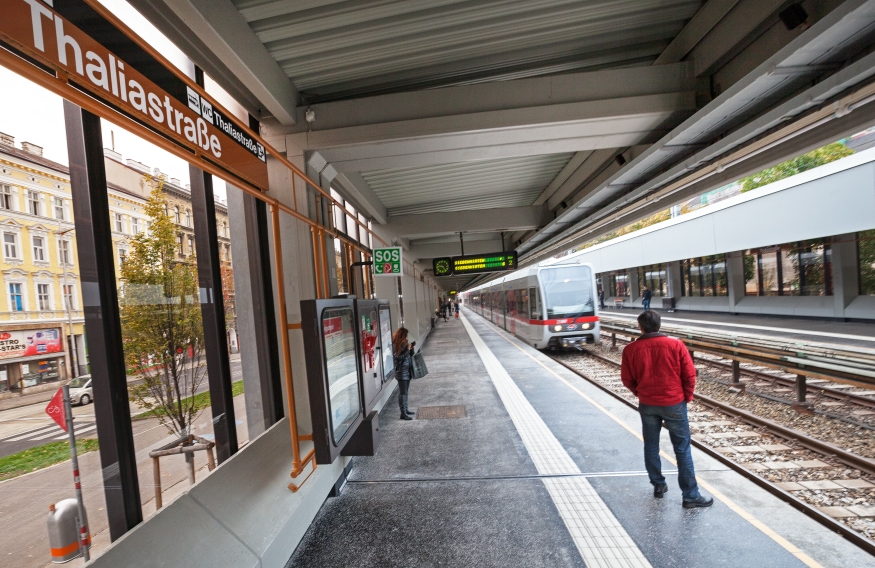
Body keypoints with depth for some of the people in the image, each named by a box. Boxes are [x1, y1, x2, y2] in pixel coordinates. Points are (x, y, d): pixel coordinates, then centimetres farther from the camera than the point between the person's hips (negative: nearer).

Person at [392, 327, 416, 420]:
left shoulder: (404, 343, 8)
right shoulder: (395, 345, -15)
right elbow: (399, 358, -19)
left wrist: (411, 348, 0)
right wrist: (407, 350, -19)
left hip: (407, 371, 8)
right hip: (401, 371, -8)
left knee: (406, 392, 17)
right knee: (402, 393, -3)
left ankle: (405, 410, 28)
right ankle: (403, 413, 2)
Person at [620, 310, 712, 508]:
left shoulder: (631, 349, -10)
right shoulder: (676, 345, -11)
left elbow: (627, 379, -2)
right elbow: (690, 375, -7)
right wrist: (687, 397, 9)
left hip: (647, 405, 1)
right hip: (674, 403, -1)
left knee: (651, 447, 17)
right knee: (682, 449, 11)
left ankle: (658, 485, 30)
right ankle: (691, 495, 19)